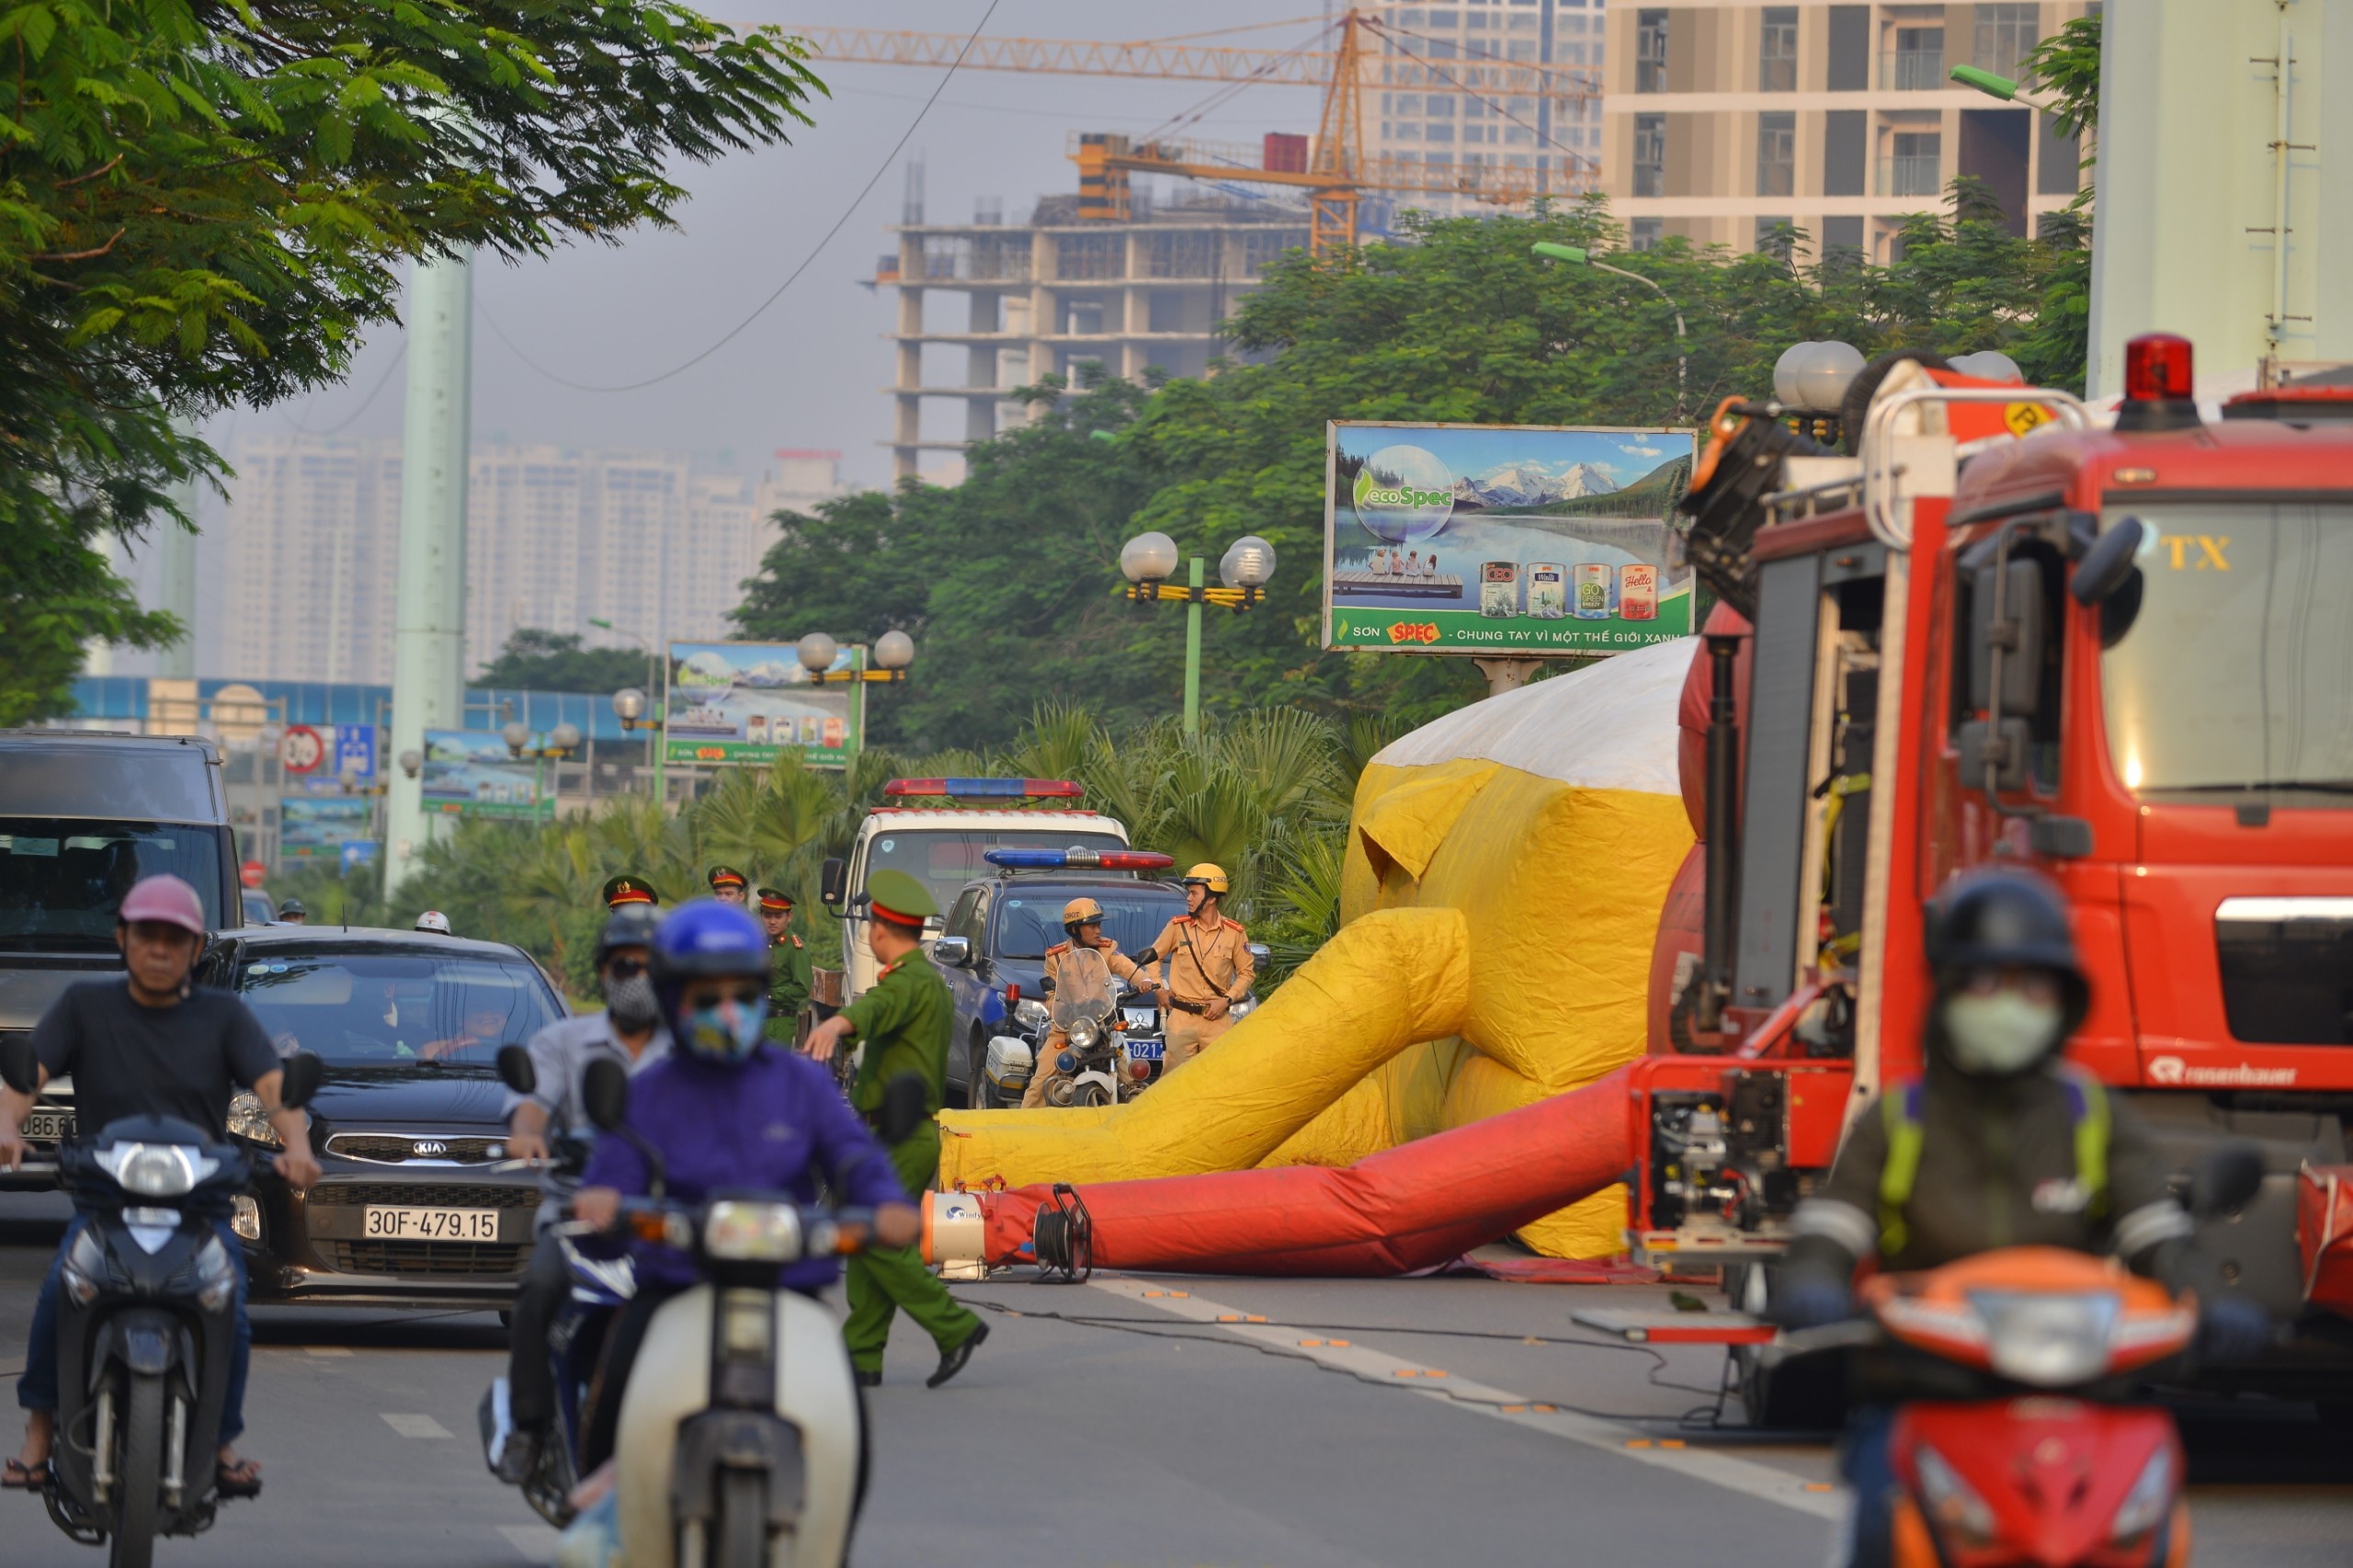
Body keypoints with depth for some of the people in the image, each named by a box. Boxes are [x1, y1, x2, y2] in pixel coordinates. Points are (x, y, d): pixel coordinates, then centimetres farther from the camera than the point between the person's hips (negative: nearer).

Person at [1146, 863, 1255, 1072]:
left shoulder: (1234, 933, 1)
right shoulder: (1177, 927, 4)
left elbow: (1246, 971, 8)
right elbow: (1154, 956, 16)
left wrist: (1226, 1000, -5)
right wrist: (1158, 989, 5)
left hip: (1217, 1019, 0)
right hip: (1182, 1016, 0)